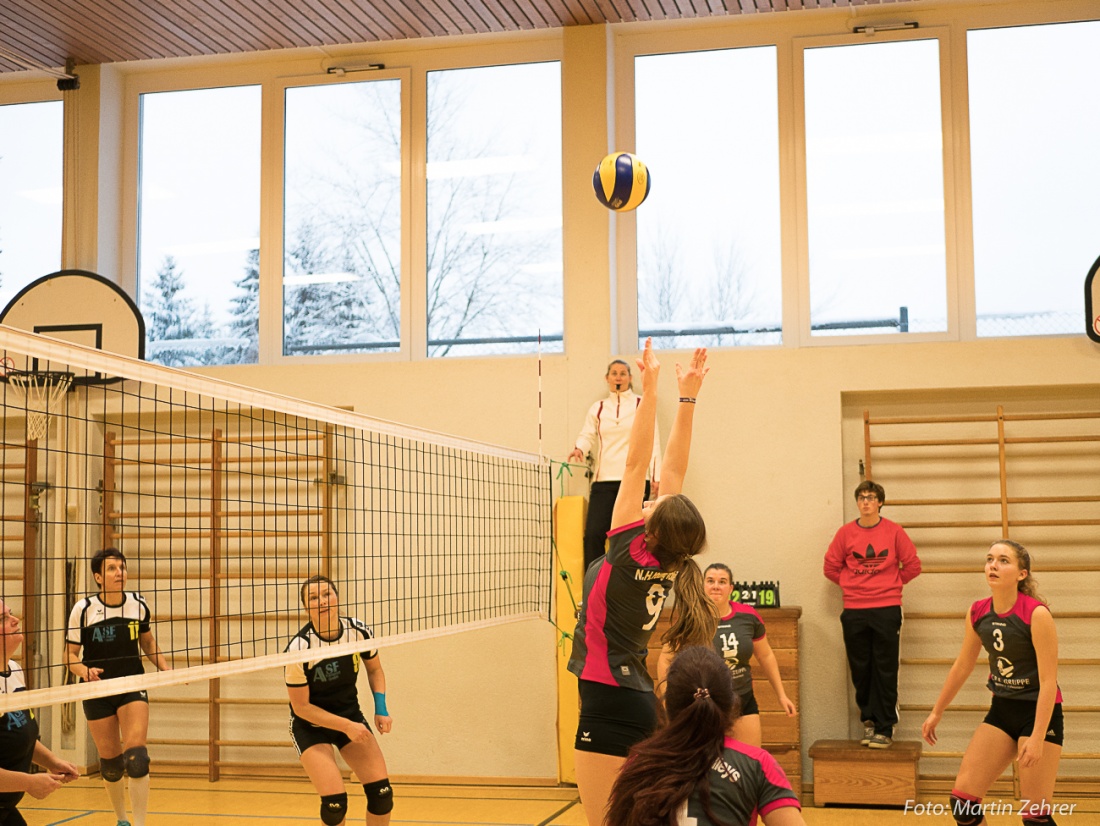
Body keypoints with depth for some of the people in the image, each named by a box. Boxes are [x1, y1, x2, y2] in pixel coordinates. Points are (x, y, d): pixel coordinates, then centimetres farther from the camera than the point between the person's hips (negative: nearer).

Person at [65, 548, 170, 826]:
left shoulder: (139, 604, -2)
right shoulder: (83, 609, -9)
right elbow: (70, 654, -3)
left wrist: (166, 669, 3)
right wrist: (83, 670, -24)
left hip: (133, 686, 1)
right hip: (97, 691, -1)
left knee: (136, 757, -15)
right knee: (110, 762, 7)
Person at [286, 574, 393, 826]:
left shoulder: (359, 631, -15)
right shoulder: (299, 648, -26)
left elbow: (375, 669, 6)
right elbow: (301, 706, -18)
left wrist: (381, 708, -8)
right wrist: (346, 727, -23)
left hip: (350, 714, 4)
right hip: (311, 725, -4)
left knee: (382, 793, -5)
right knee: (334, 803, -16)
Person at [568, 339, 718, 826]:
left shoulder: (629, 553, -14)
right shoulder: (669, 560, 2)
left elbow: (636, 463, -14)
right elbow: (673, 468, 6)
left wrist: (650, 390, -11)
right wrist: (687, 396, 7)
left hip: (608, 700, -8)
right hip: (639, 699, 8)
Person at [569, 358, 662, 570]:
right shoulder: (598, 409, 15)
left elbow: (653, 442, 5)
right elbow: (588, 435, 6)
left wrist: (656, 477, -2)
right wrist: (579, 448, -18)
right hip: (604, 480, 2)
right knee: (593, 534, -9)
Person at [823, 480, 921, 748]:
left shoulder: (893, 531, 1)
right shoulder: (846, 532, 4)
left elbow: (913, 565, 6)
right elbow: (831, 567, 12)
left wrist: (892, 584, 6)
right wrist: (851, 584, 7)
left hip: (887, 610, -2)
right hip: (854, 612, 2)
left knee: (885, 671, -1)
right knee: (860, 671, 6)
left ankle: (884, 729, 4)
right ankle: (869, 721, 20)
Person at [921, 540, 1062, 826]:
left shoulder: (1037, 614, -19)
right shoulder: (977, 613, -1)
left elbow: (1048, 681, -20)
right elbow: (962, 666, 13)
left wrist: (1037, 737, -25)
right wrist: (937, 712, 19)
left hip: (1040, 712, -6)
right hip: (1002, 709, 6)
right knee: (962, 800, 1)